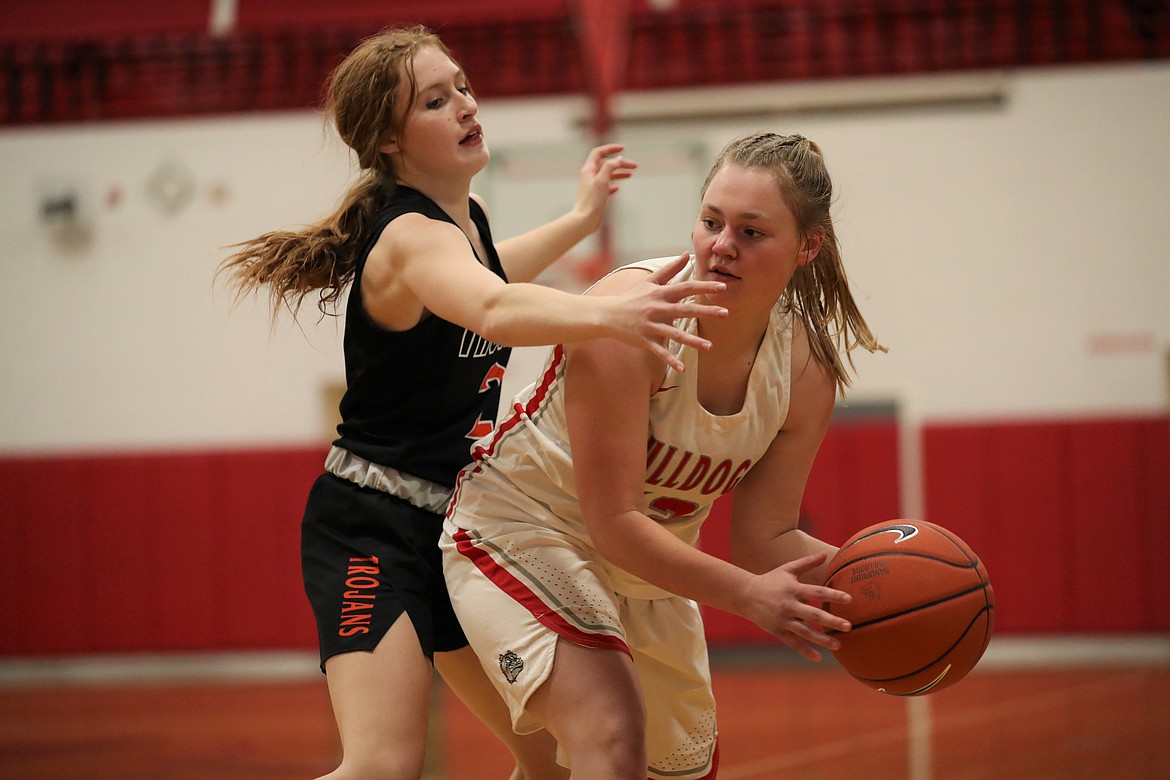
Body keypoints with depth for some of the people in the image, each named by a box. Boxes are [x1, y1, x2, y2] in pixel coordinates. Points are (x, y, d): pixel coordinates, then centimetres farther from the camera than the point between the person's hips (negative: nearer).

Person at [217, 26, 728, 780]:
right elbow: (494, 311, -45)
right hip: (371, 529, -9)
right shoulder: (411, 237, -21)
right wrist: (610, 315, -63)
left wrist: (582, 217, 39)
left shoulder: (466, 216, 7)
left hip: (454, 531, 10)